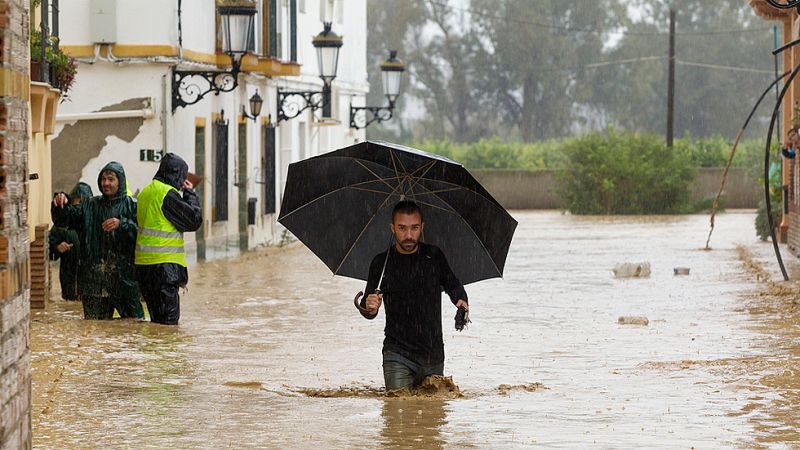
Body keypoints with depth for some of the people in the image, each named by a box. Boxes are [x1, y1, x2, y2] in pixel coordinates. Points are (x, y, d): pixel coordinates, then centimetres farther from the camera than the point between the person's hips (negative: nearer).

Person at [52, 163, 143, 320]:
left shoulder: (131, 206, 3)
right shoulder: (91, 206, 15)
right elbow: (64, 218, 7)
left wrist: (122, 224, -22)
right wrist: (59, 204, -13)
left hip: (124, 275, -3)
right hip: (94, 277, 3)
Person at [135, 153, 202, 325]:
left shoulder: (145, 193, 15)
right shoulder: (167, 193, -13)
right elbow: (194, 220, -10)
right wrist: (190, 194, 3)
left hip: (143, 263, 9)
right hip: (164, 264, -9)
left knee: (156, 316, 12)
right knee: (169, 319, -7)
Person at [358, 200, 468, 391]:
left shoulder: (434, 256, 0)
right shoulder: (382, 263, -2)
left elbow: (452, 285, 16)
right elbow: (369, 312, 1)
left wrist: (461, 300, -7)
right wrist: (369, 307, -24)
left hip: (433, 354, 2)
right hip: (398, 353, -2)